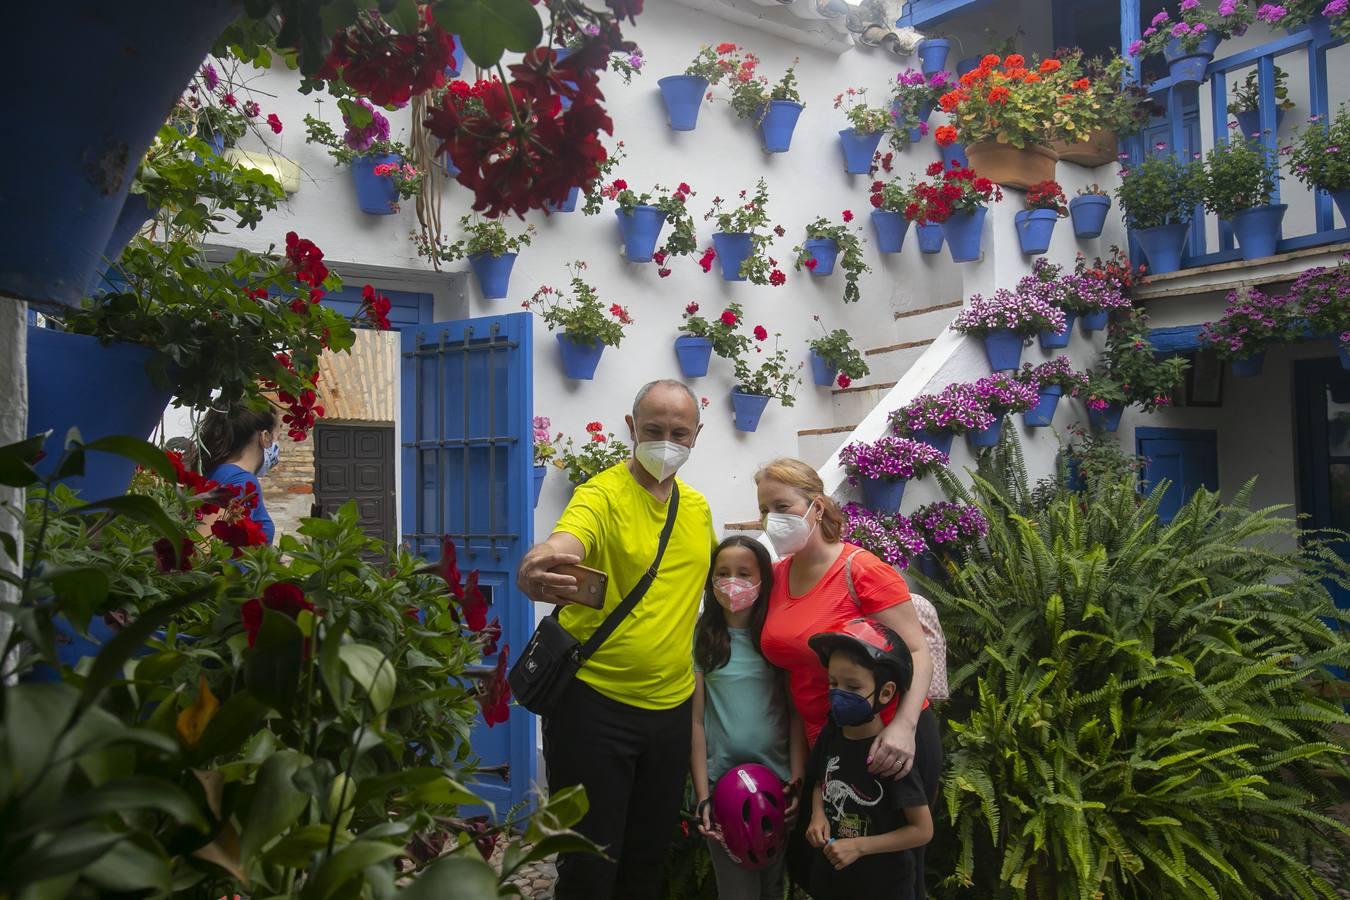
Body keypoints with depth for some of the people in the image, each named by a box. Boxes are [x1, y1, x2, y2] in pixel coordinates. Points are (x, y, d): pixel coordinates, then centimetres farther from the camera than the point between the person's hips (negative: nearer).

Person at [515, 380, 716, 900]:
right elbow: (559, 549, -36)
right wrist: (535, 573, -55)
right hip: (594, 702, -6)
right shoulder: (602, 495, -14)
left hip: (672, 705, 6)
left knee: (650, 856, 18)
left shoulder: (697, 506, 6)